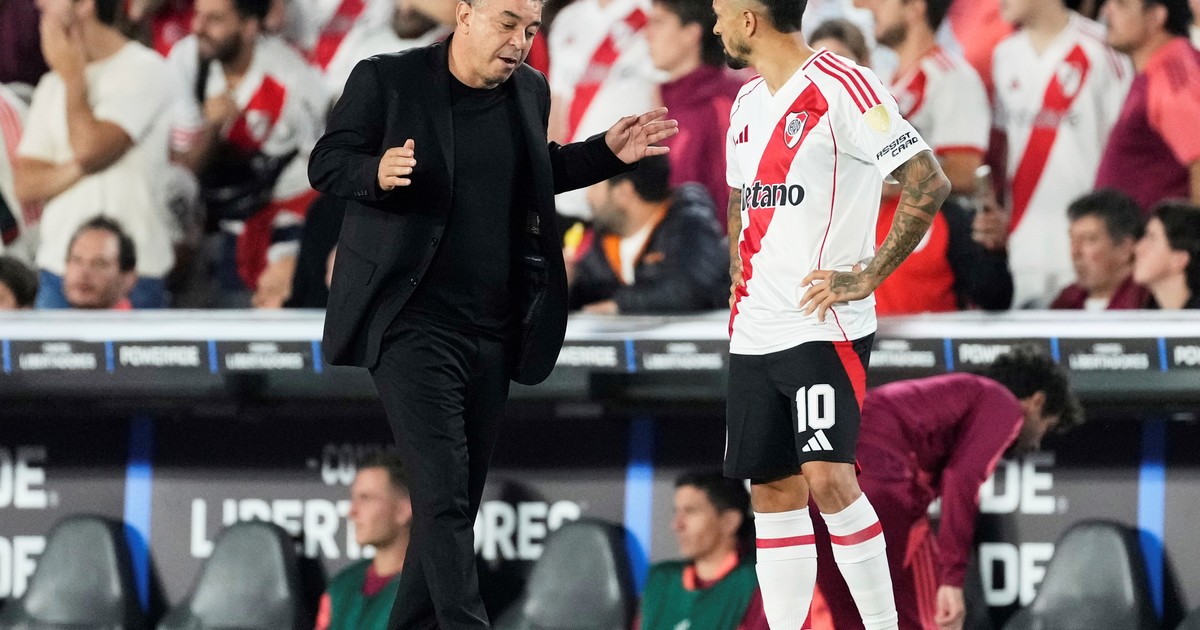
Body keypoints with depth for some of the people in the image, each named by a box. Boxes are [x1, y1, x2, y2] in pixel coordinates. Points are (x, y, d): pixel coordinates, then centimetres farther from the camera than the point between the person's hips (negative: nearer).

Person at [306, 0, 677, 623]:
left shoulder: (530, 91, 9)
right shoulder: (386, 81, -7)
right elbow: (325, 165, -4)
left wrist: (607, 153, 12)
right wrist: (377, 173, -25)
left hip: (493, 333, 6)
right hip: (415, 328, -6)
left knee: (458, 503, 10)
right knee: (443, 497, -14)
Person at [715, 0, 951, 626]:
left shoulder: (838, 86, -11)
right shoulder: (747, 103, 15)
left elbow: (929, 182, -17)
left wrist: (868, 276, -16)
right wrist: (738, 270, 16)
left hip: (825, 327, -8)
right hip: (754, 333, 8)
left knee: (826, 478, -17)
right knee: (772, 489, 7)